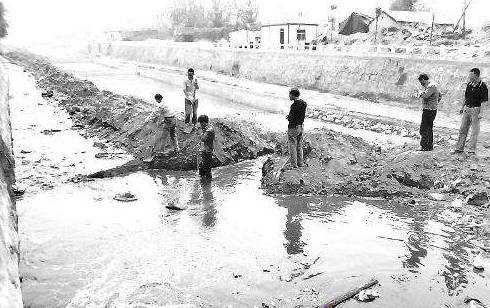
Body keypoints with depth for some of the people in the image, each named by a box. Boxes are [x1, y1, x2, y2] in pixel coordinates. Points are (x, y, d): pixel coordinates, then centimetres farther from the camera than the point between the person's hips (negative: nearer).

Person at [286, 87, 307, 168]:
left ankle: (294, 165, 10)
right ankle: (300, 163, 26)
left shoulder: (294, 105, -23)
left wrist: (288, 117, 0)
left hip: (293, 128, -8)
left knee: (292, 147, 4)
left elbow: (291, 119, -22)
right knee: (299, 146, 18)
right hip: (301, 127, 8)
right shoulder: (304, 103, 1)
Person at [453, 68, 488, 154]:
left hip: (476, 109, -6)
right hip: (467, 108, 6)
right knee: (462, 129, 8)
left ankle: (472, 150, 6)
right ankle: (459, 148, 15)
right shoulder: (469, 84, 7)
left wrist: (481, 113, -19)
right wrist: (462, 107, 16)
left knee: (474, 131, 0)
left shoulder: (483, 86, -12)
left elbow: (484, 101, -14)